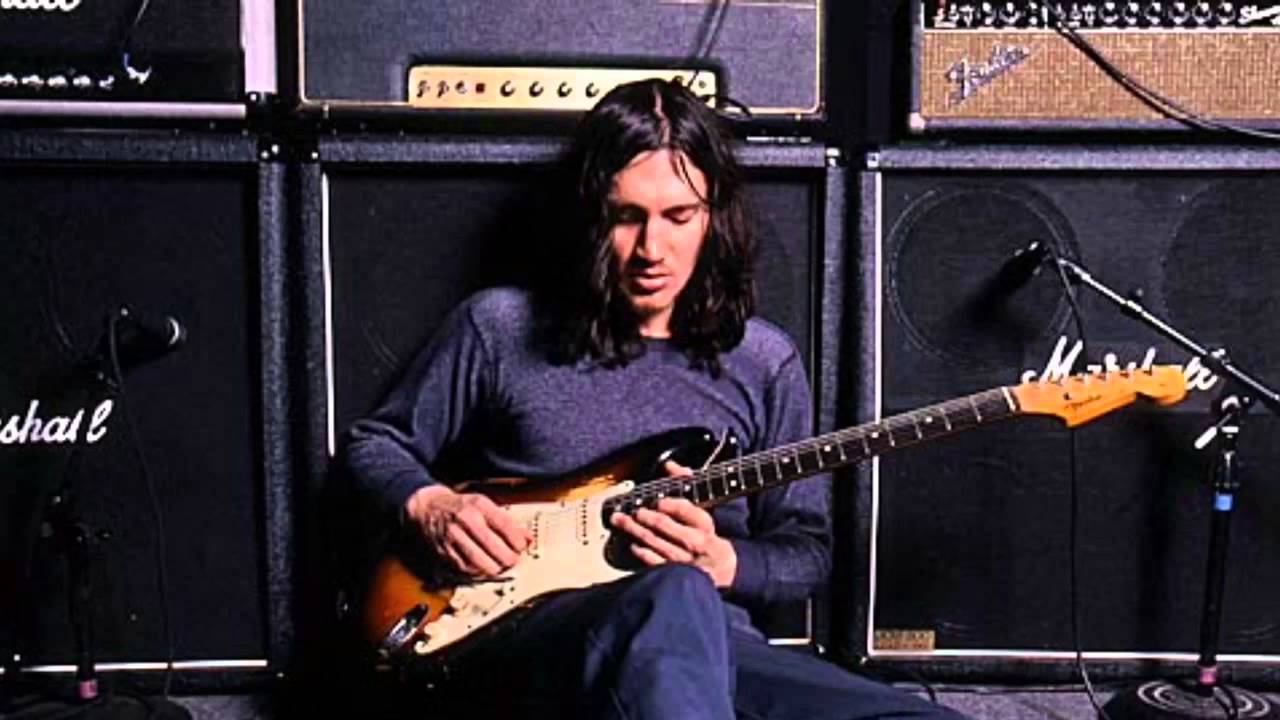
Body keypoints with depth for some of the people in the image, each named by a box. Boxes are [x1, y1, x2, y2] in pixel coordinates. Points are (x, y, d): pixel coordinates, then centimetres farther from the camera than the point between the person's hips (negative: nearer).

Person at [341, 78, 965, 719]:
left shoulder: (764, 363, 14)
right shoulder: (500, 327, 10)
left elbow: (806, 550, 18)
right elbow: (375, 443, 21)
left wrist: (720, 563, -4)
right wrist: (430, 507, -1)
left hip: (714, 647, 2)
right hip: (530, 631, -1)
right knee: (675, 598, -39)